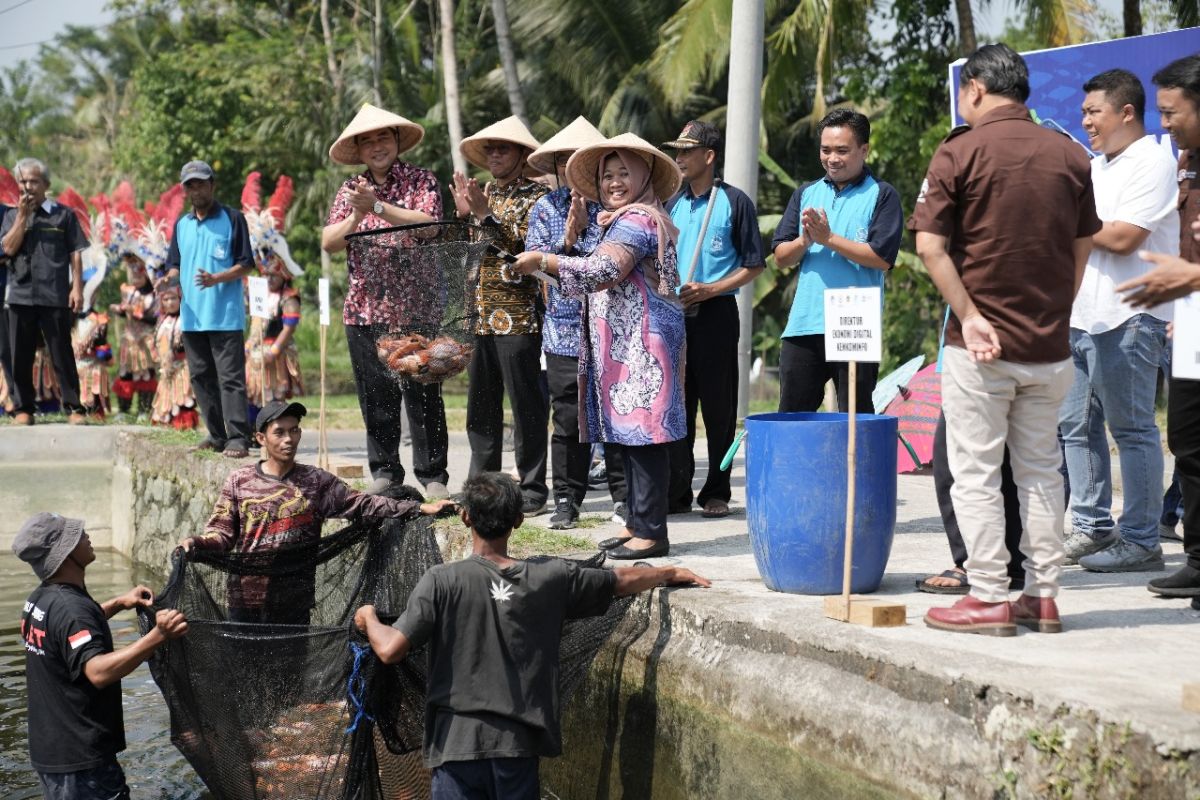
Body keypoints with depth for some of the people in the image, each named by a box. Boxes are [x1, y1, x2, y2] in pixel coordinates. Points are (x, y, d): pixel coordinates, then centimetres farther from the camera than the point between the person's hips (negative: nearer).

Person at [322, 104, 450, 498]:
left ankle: (433, 475, 2)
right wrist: (357, 215, -11)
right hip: (363, 311, 4)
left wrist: (378, 206, -17)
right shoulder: (350, 191, 14)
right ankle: (384, 471, 14)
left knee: (423, 394, -3)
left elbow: (429, 225, -14)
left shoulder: (421, 181, 3)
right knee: (375, 396, 5)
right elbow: (329, 243, 5)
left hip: (414, 308, -4)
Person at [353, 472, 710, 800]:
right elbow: (622, 581, 13)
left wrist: (369, 619, 8)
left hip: (458, 740, -2)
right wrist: (675, 573, 31)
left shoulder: (442, 581, -10)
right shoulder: (550, 577, 0)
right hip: (518, 740, 3)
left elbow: (390, 650, -14)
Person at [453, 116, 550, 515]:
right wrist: (462, 214, 1)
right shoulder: (481, 193, 16)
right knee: (481, 407, 10)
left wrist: (485, 215, -19)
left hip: (518, 317, -7)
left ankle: (532, 489, 5)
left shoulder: (535, 197, -4)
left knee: (526, 406, -2)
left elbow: (523, 250, -16)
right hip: (479, 317, 7)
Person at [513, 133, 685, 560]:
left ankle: (651, 532, -9)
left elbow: (602, 272, -23)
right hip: (625, 344, 11)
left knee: (642, 435, -10)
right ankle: (637, 523, 17)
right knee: (630, 437, 12)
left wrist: (542, 261, -17)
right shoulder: (624, 220, 22)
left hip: (641, 343, -11)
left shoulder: (636, 220, -11)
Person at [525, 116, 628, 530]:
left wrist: (582, 230, -12)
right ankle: (566, 499, 13)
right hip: (564, 329, 2)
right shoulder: (545, 208, 11)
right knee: (568, 419, 3)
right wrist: (568, 237, -10)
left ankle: (623, 496, 11)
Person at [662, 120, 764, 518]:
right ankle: (677, 492, 9)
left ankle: (717, 492, 8)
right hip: (675, 314, 5)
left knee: (718, 406, 1)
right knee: (677, 403, 5)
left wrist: (709, 289, -14)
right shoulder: (674, 204, 13)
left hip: (715, 313, -5)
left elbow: (752, 266, -3)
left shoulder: (734, 202, -2)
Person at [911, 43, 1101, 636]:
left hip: (979, 346, -4)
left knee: (976, 472, 2)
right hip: (1050, 344, 5)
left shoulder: (960, 152, -7)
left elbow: (930, 245, -14)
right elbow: (1083, 247, 13)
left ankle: (989, 599, 3)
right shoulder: (1070, 154, 6)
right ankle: (1042, 595, 16)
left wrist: (969, 316, -12)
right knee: (1041, 469, 13)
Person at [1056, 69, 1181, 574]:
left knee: (1132, 429, -5)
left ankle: (1140, 541, 0)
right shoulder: (1096, 167, 20)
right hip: (1081, 317, 9)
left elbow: (1123, 237, -18)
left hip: (1127, 319, -9)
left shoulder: (1152, 163, -8)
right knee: (1077, 426, 10)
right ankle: (1092, 528, 19)